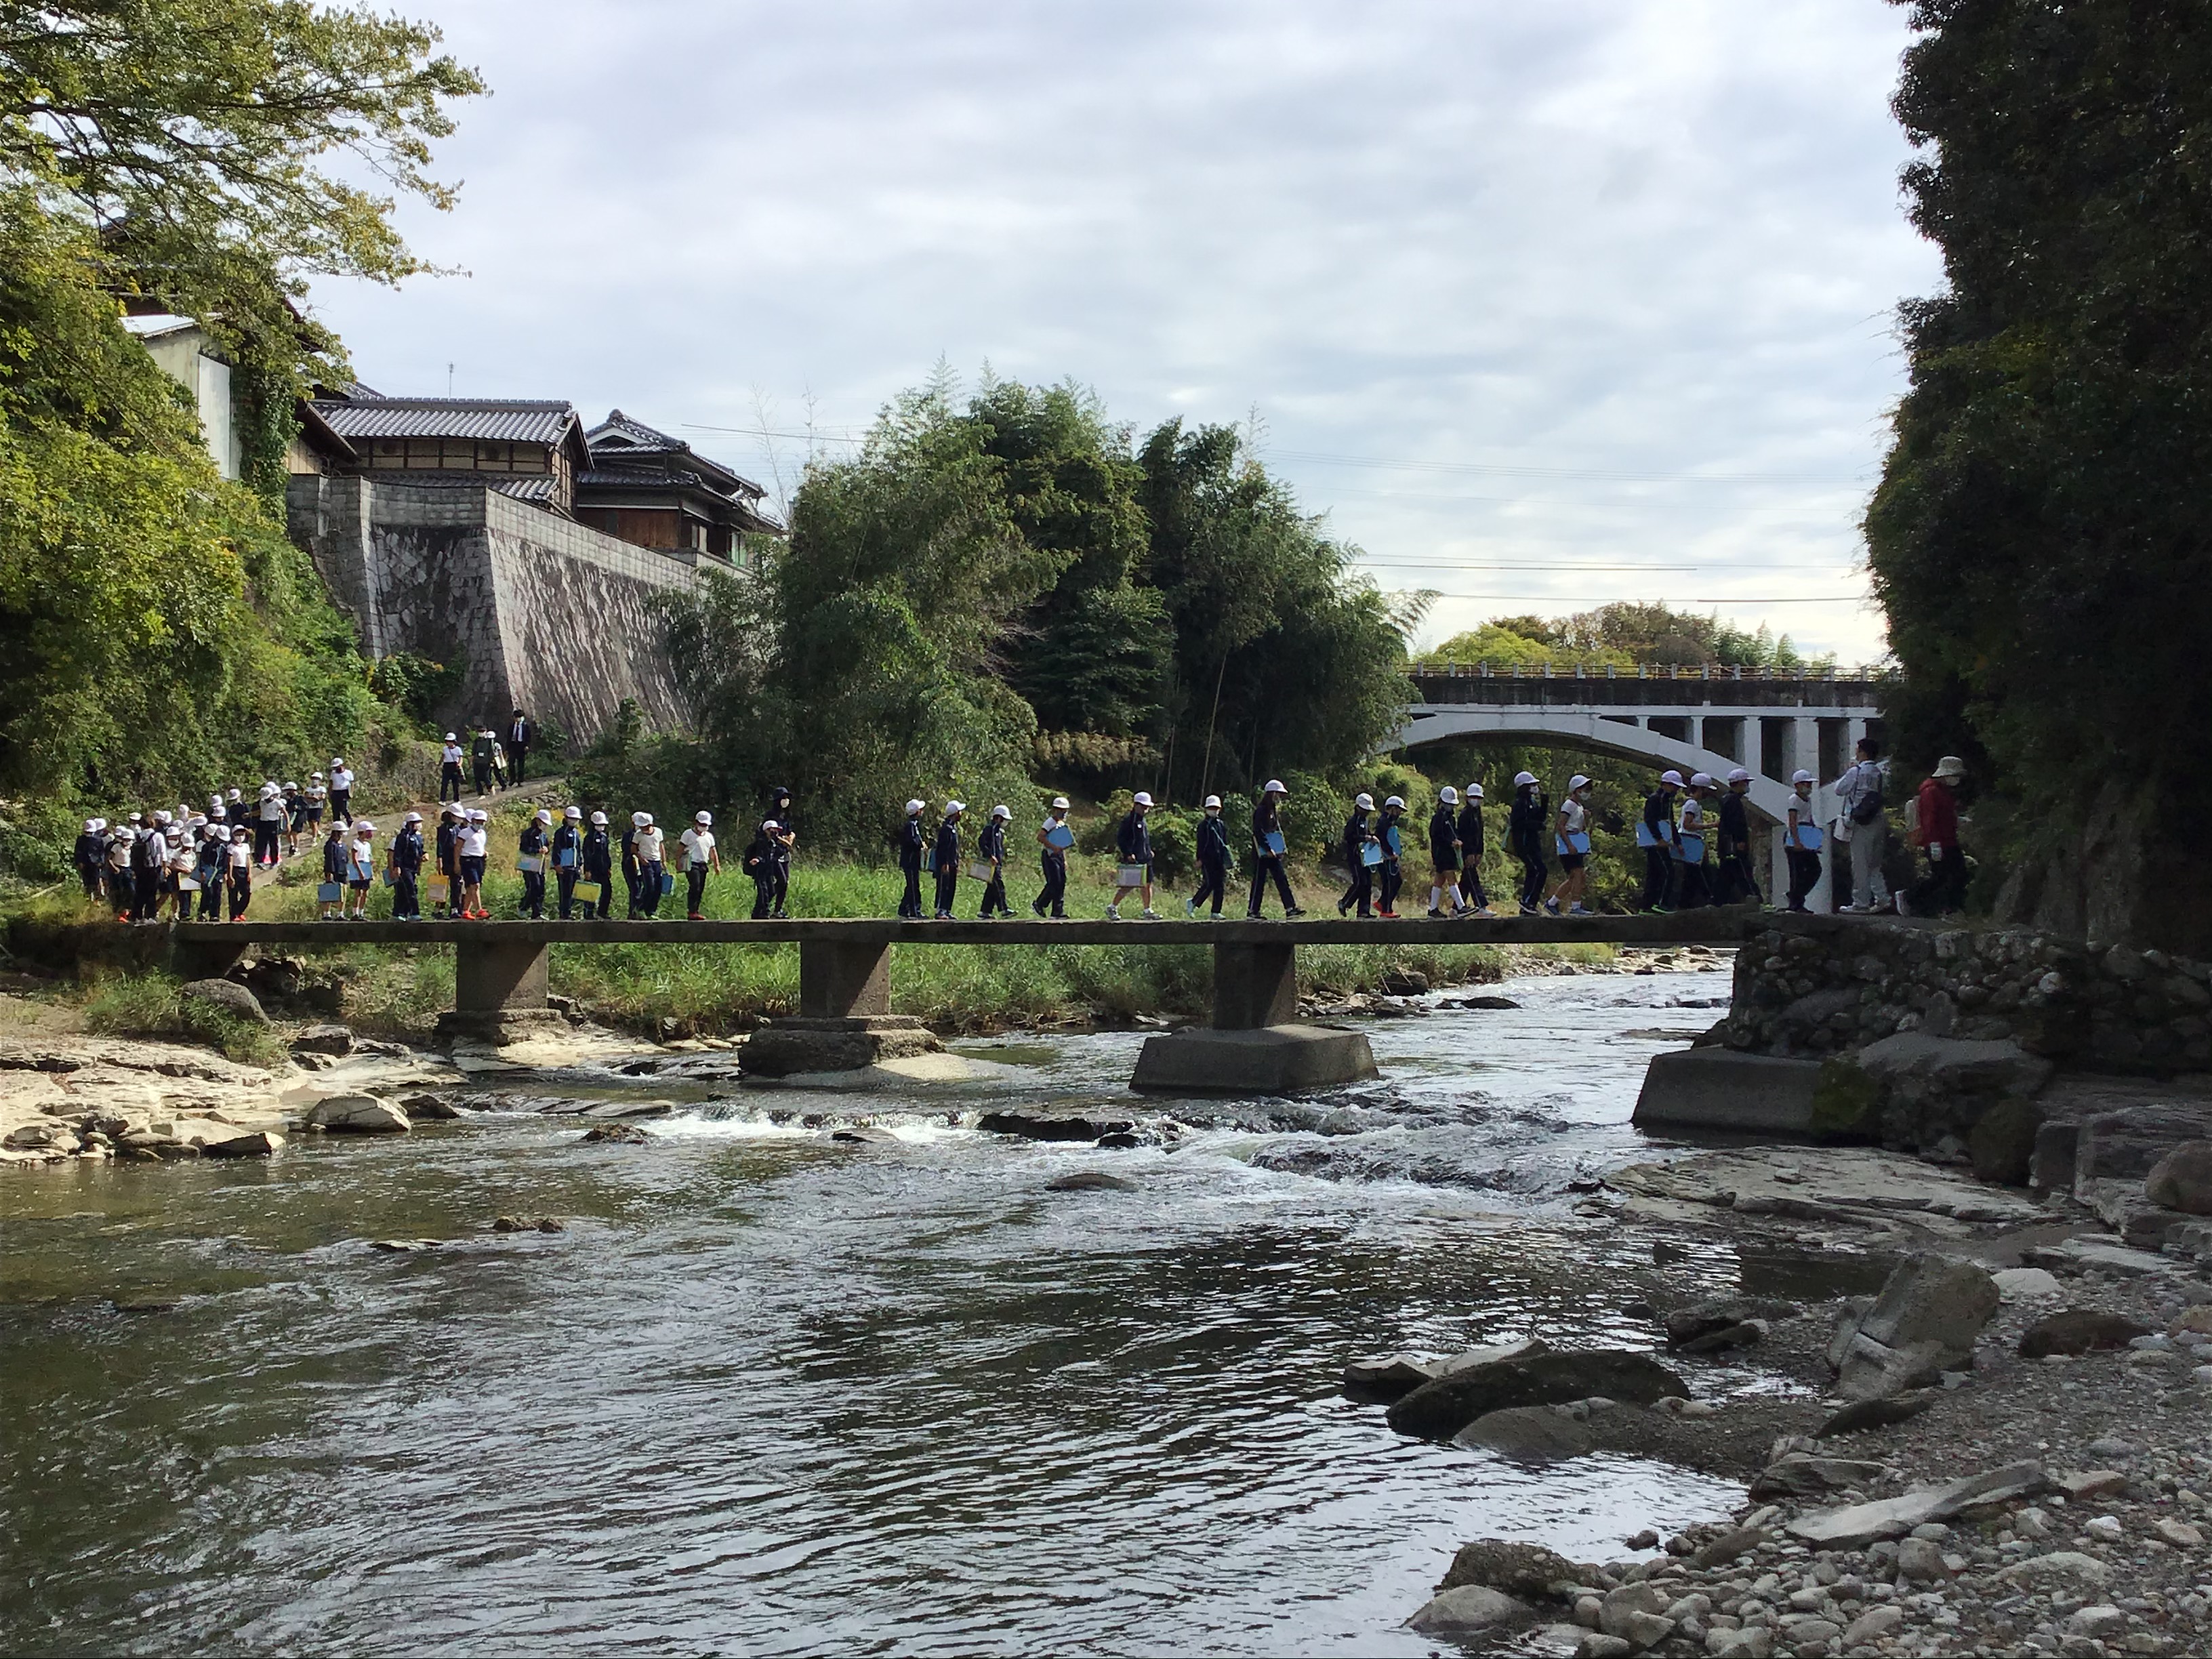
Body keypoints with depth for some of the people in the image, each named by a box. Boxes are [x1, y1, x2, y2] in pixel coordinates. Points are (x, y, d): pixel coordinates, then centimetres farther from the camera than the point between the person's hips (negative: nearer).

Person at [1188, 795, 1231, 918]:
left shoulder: (1221, 825, 16)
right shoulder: (1204, 825, -2)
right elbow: (1200, 843, -7)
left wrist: (1226, 859, 14)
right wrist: (1199, 859, -13)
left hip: (1219, 860, 6)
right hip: (1208, 859, -6)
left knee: (1220, 886, 1)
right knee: (1209, 884, -11)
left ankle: (1216, 912, 4)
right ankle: (1193, 902, 7)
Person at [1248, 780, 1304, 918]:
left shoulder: (1275, 811, 16)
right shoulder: (1261, 811, -12)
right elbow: (1257, 833, -18)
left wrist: (1280, 849, 12)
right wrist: (1267, 849, -20)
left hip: (1273, 853, 9)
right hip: (1262, 853, -8)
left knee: (1282, 880, 1)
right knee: (1259, 881, -3)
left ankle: (1290, 909, -3)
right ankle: (1252, 911, 5)